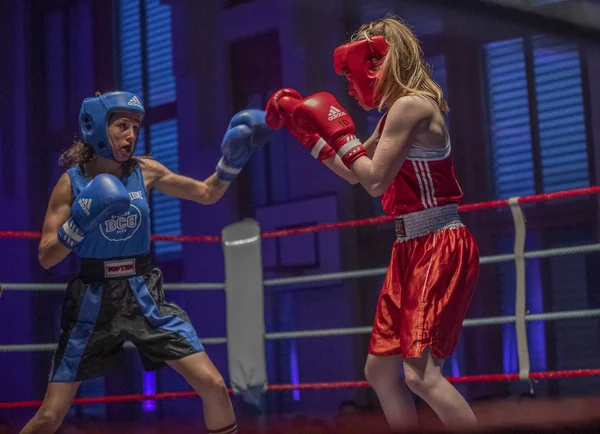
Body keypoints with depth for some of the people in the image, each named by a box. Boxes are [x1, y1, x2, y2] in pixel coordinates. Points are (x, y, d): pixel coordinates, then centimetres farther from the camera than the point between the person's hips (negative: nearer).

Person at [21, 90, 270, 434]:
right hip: (93, 299, -2)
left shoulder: (145, 171, -1)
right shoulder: (72, 181, -7)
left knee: (213, 386, -8)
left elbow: (208, 194, 8)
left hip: (143, 295, 2)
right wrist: (81, 222, -24)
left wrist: (232, 157, -8)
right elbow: (46, 257, -8)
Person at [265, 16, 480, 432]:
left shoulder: (411, 105, -14)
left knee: (420, 372, -19)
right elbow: (354, 173, 25)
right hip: (412, 249, 10)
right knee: (380, 371, 11)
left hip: (441, 247, -10)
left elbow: (376, 181, -17)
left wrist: (338, 131, -10)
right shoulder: (395, 113, 15)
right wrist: (304, 129, 21)